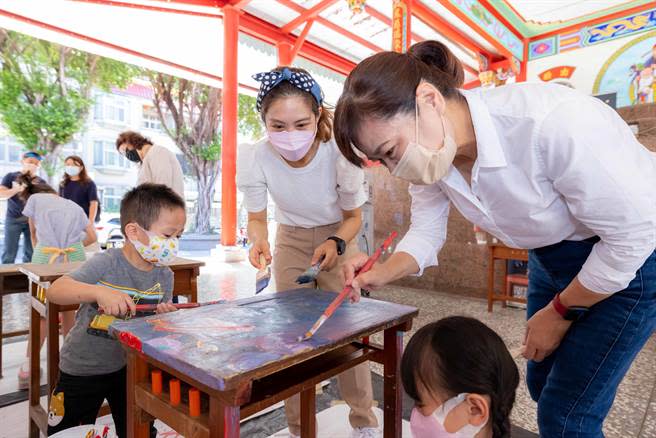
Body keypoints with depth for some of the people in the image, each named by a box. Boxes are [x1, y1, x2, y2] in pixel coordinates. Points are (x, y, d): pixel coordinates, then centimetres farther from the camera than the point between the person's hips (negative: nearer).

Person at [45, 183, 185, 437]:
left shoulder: (164, 276, -10)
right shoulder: (106, 264, -23)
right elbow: (55, 291, -31)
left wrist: (163, 316, -25)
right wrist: (98, 292, -46)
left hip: (129, 365, 4)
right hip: (82, 368, -3)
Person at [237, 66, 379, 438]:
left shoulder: (340, 155, -29)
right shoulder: (255, 159, -26)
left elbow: (353, 217, -11)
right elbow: (257, 217, -11)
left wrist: (335, 244, -29)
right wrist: (259, 240, -32)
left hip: (338, 239, -1)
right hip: (291, 241, 2)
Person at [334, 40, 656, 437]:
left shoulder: (550, 121, -36)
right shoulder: (431, 148, -15)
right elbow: (425, 232, -5)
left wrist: (559, 312, -13)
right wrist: (382, 274, -25)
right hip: (552, 254, 6)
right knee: (542, 383, 20)